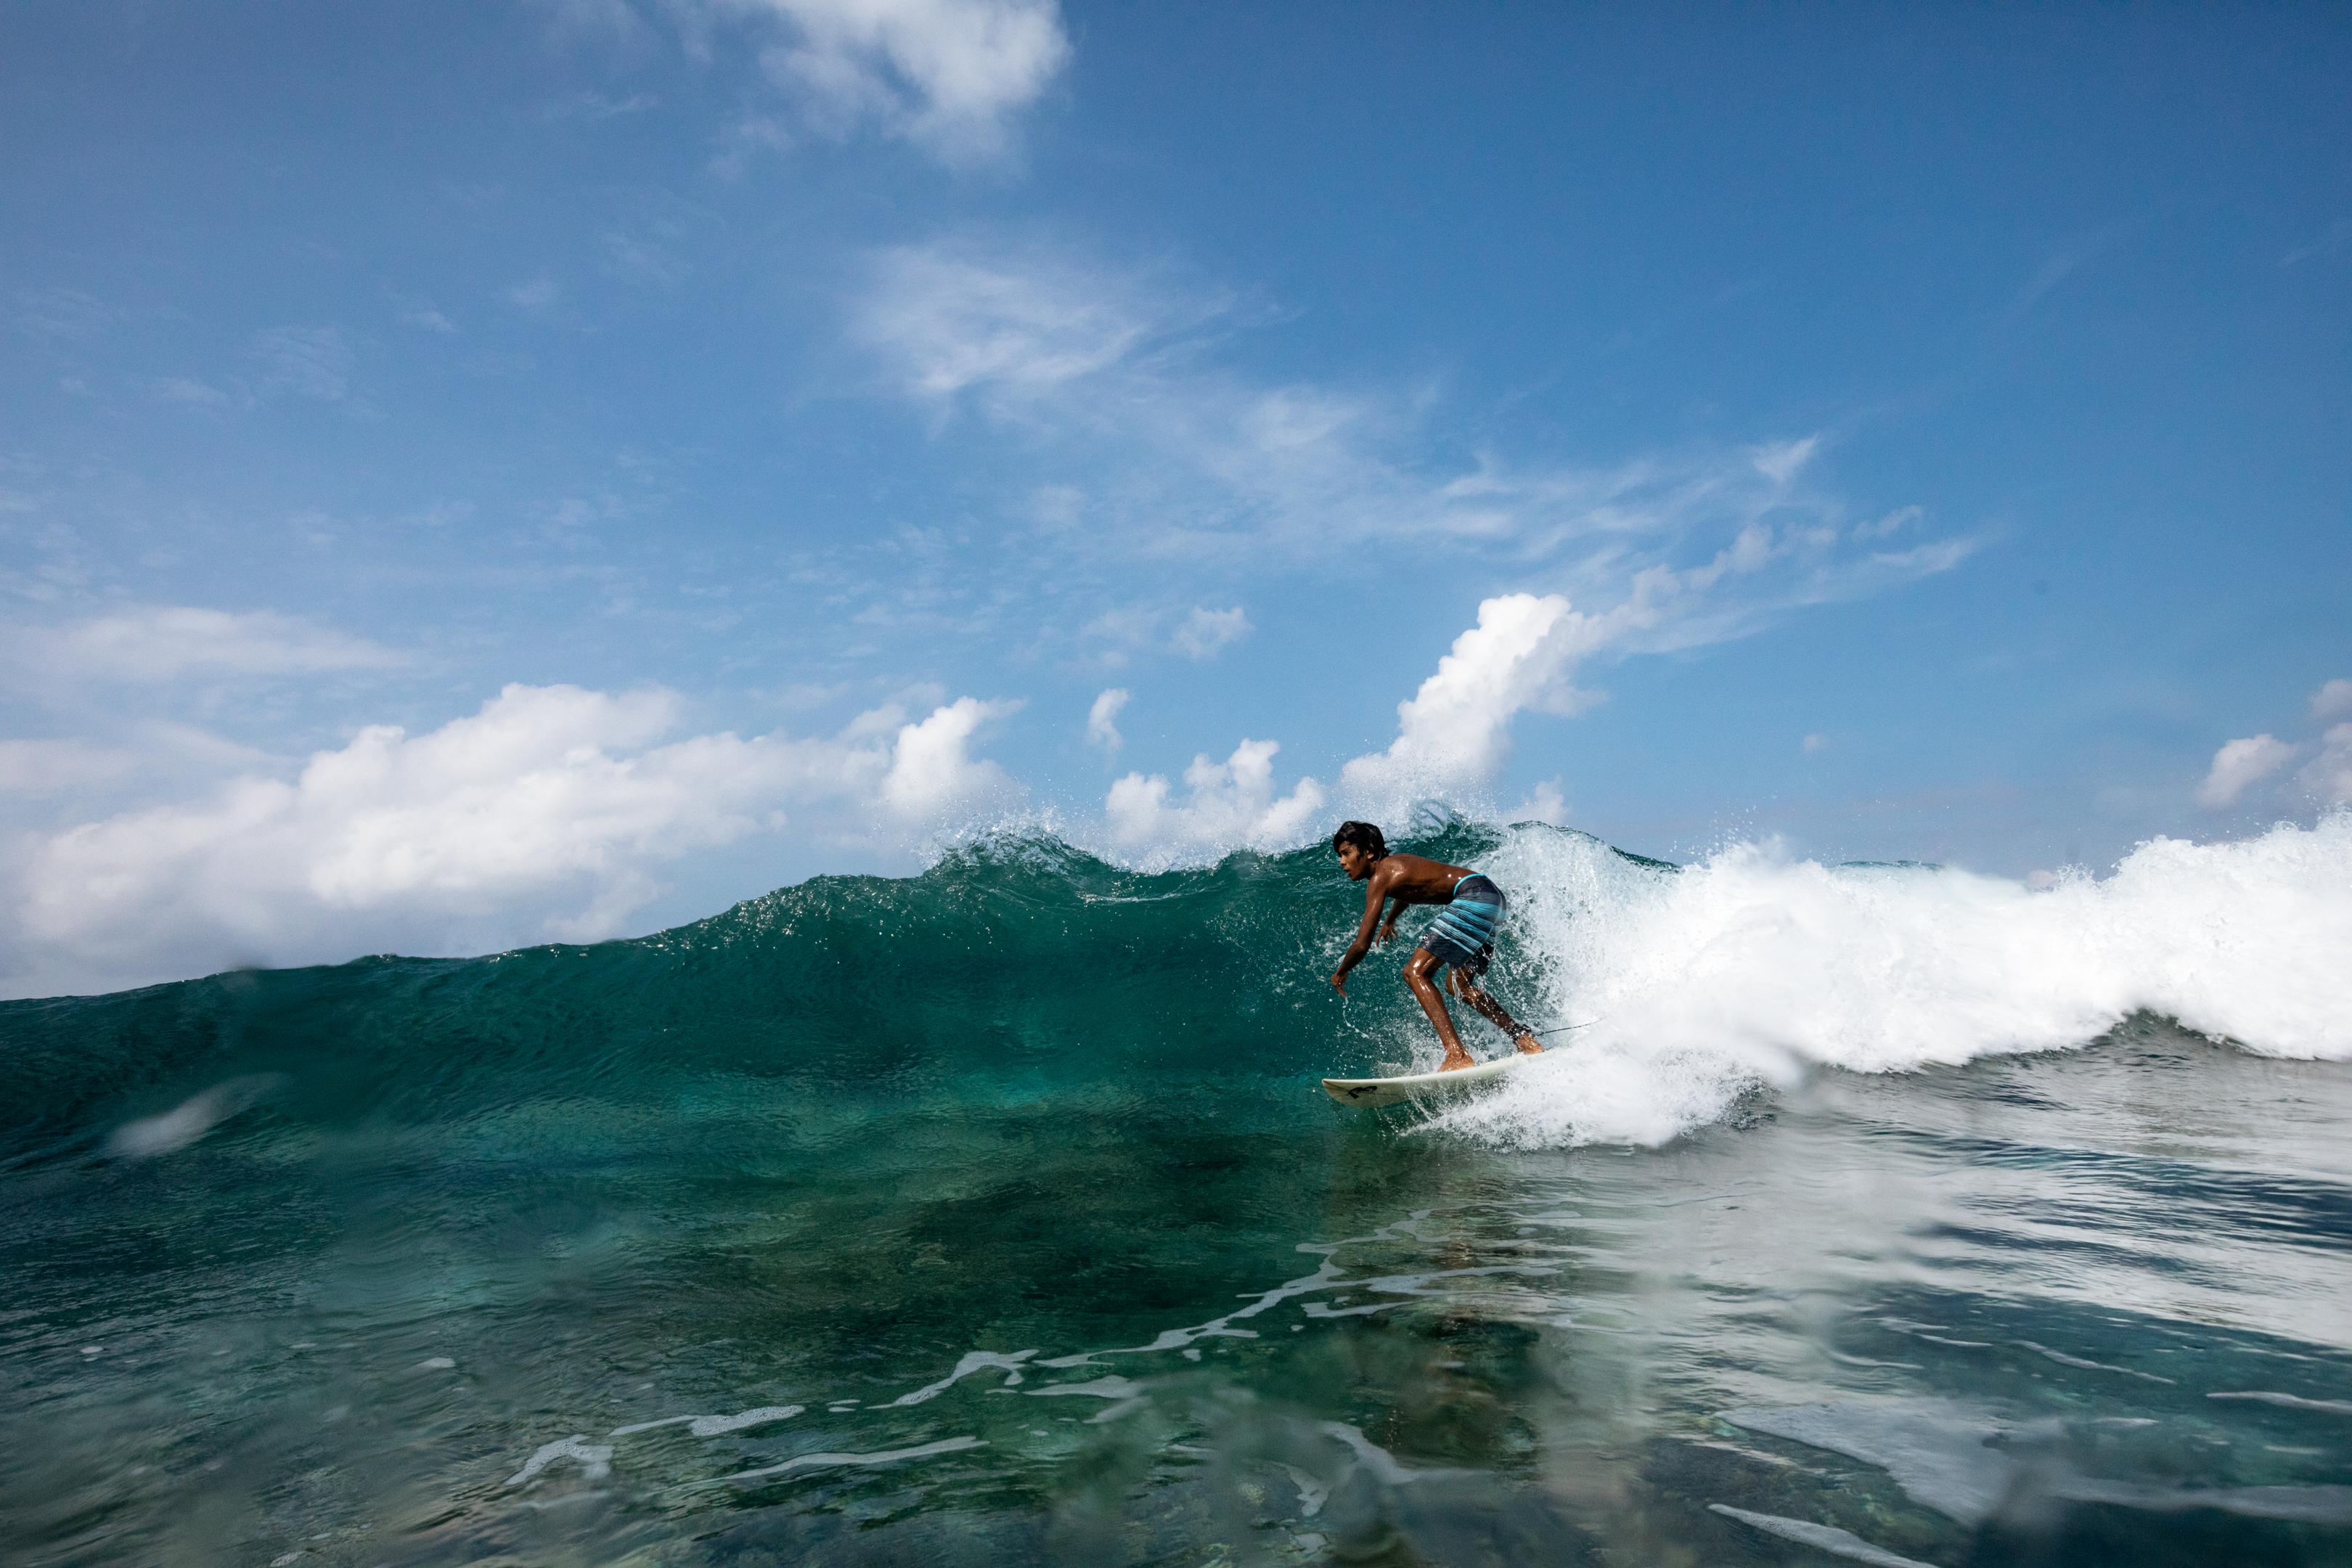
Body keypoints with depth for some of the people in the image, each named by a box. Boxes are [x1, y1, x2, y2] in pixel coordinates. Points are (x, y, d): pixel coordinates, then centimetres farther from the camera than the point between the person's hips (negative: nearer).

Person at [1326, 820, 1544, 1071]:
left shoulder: (1379, 877, -7)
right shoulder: (1396, 862, 20)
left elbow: (1362, 944, -10)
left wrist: (1340, 974, 9)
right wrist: (1390, 920, 64)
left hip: (1474, 895, -10)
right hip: (1494, 900, 10)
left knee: (1415, 972, -13)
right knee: (1458, 984, 19)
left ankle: (1457, 1056, -25)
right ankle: (1526, 1042, 17)